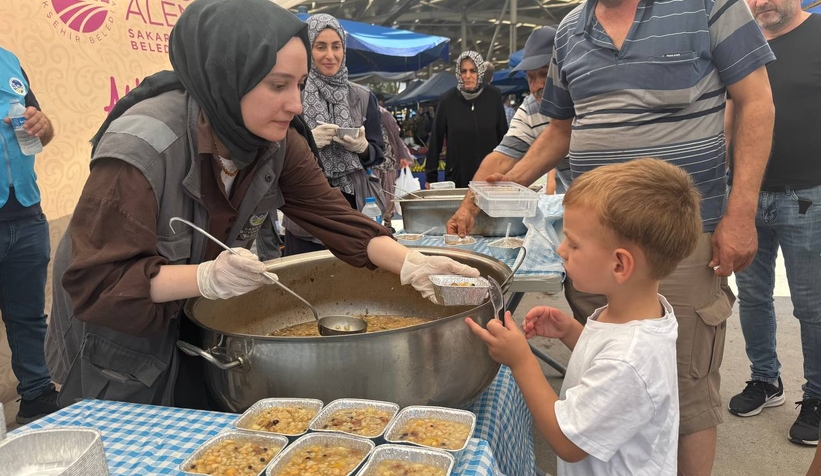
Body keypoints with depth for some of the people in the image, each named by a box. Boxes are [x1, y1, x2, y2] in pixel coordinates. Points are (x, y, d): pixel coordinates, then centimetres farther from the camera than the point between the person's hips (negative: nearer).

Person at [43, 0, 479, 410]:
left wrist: (410, 264, -30)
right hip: (116, 338, -5)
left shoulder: (278, 142, -14)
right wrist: (206, 278, -45)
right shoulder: (141, 146, -32)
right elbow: (95, 280, -30)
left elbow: (333, 218, -15)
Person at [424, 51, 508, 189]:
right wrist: (431, 177, 0)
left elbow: (503, 134, 5)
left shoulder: (493, 96, -1)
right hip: (457, 176, -1)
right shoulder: (447, 100, -3)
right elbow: (436, 139, 0)